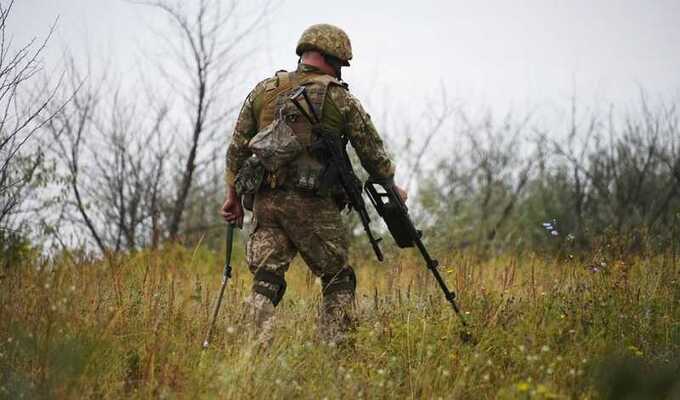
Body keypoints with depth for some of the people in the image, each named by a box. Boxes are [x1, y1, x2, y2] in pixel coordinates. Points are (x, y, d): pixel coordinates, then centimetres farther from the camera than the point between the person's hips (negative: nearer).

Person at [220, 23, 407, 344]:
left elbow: (237, 148, 13)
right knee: (338, 278, 10)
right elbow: (372, 152, 9)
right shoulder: (339, 98, 3)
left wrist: (233, 195, 21)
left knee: (266, 280, 2)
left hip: (265, 201, 3)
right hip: (313, 204, -3)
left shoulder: (263, 91, 13)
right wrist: (392, 188, 24)